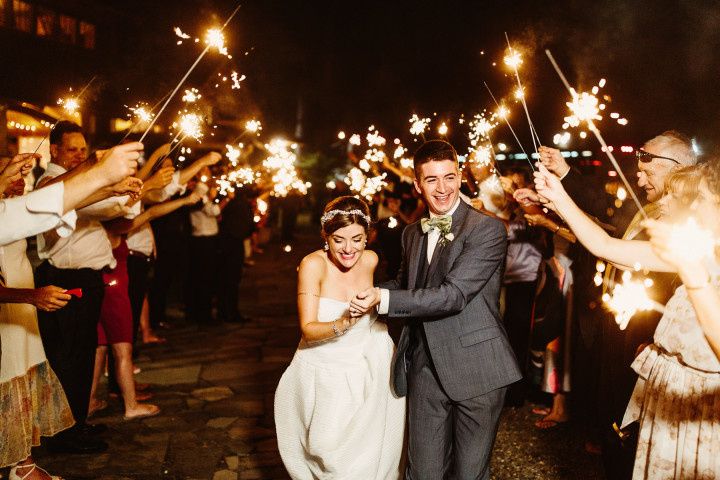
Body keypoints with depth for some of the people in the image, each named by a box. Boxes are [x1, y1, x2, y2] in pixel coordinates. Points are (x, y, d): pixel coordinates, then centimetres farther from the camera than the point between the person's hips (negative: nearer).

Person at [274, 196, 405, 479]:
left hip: (369, 369, 3)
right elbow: (308, 329, -24)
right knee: (330, 453, -5)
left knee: (370, 452, 6)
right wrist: (344, 324, -37)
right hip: (325, 373, -3)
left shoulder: (370, 260, -5)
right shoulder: (313, 265, -18)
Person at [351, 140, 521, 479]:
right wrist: (367, 294, 7)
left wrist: (384, 299, -22)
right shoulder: (412, 234, 12)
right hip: (425, 370, 5)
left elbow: (453, 294, -20)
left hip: (474, 370, -5)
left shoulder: (487, 229, -11)